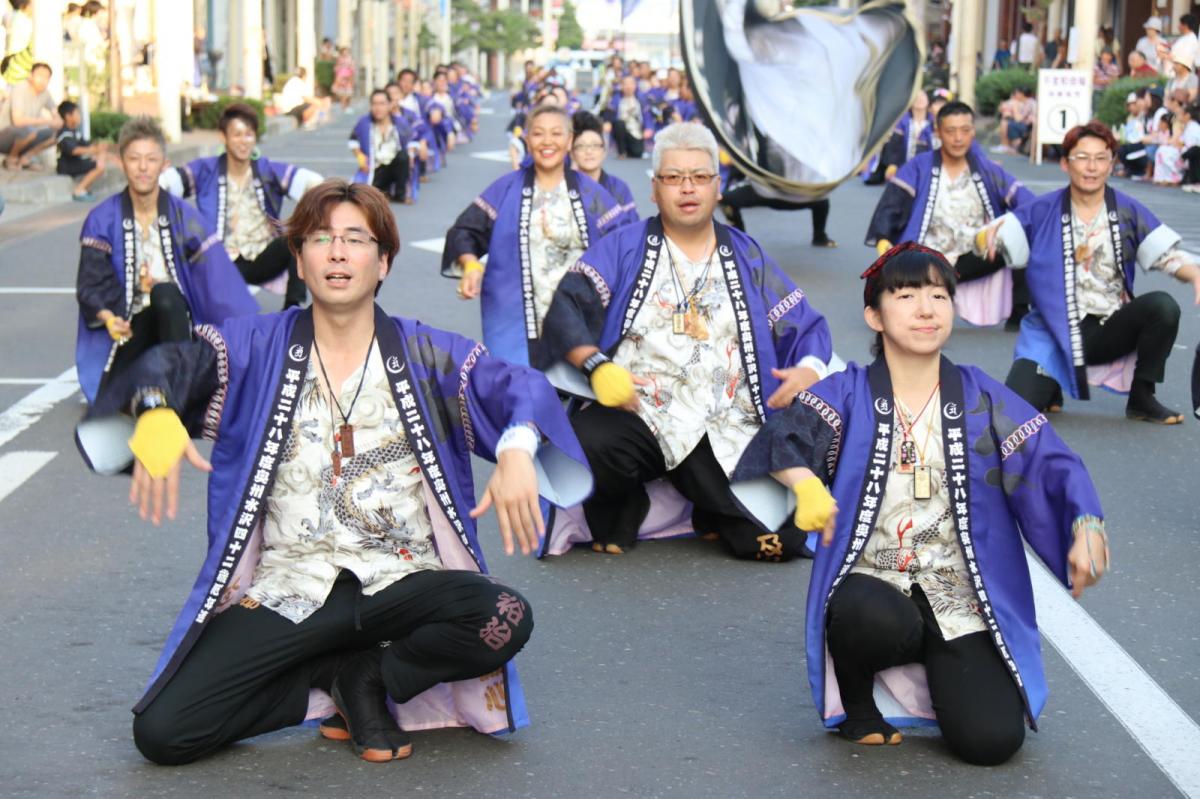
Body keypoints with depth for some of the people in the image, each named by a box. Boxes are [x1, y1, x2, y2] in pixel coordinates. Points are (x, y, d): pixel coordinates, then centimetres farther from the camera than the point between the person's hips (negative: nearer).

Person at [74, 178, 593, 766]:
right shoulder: (255, 347, 7)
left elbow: (521, 388, -5)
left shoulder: (426, 354, 8)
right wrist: (157, 415, -33)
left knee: (506, 619, -32)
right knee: (160, 733, -17)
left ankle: (365, 678, -1)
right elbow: (174, 366, -9)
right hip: (284, 594, 0)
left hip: (401, 583, 0)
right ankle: (353, 680, 4)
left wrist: (517, 452, -28)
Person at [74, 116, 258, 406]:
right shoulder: (102, 220, -1)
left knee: (165, 293, -36)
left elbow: (218, 278, -7)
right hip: (127, 326, 1)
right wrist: (107, 317, -27)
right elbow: (91, 283, -6)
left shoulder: (182, 216, 0)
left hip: (173, 320, -1)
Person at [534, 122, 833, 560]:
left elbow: (807, 327, 18)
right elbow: (568, 307, -1)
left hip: (729, 433, 1)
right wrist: (596, 366, -20)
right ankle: (623, 507, 0)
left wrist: (809, 369, -6)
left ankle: (705, 514, 13)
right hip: (637, 417, -1)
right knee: (582, 444, -36)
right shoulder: (622, 248, 13)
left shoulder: (747, 257, 20)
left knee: (784, 536, -22)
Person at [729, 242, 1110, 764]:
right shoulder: (848, 394, 1)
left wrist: (1085, 526, -27)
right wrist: (805, 482, -36)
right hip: (871, 584, -1)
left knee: (991, 739, -18)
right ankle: (856, 696, -1)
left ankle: (942, 673, 19)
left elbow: (1048, 464, -7)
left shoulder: (982, 398, 5)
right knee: (877, 621, -38)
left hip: (962, 598, 1)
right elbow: (783, 436, -15)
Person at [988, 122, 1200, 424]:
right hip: (1054, 332, -1)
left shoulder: (1129, 211, 2)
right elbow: (998, 239, -8)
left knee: (1163, 306, -29)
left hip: (1111, 329, 1)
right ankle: (1051, 387, 17)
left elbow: (1166, 255, -3)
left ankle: (1141, 398, -8)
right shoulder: (1043, 211, -1)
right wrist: (991, 235, -32)